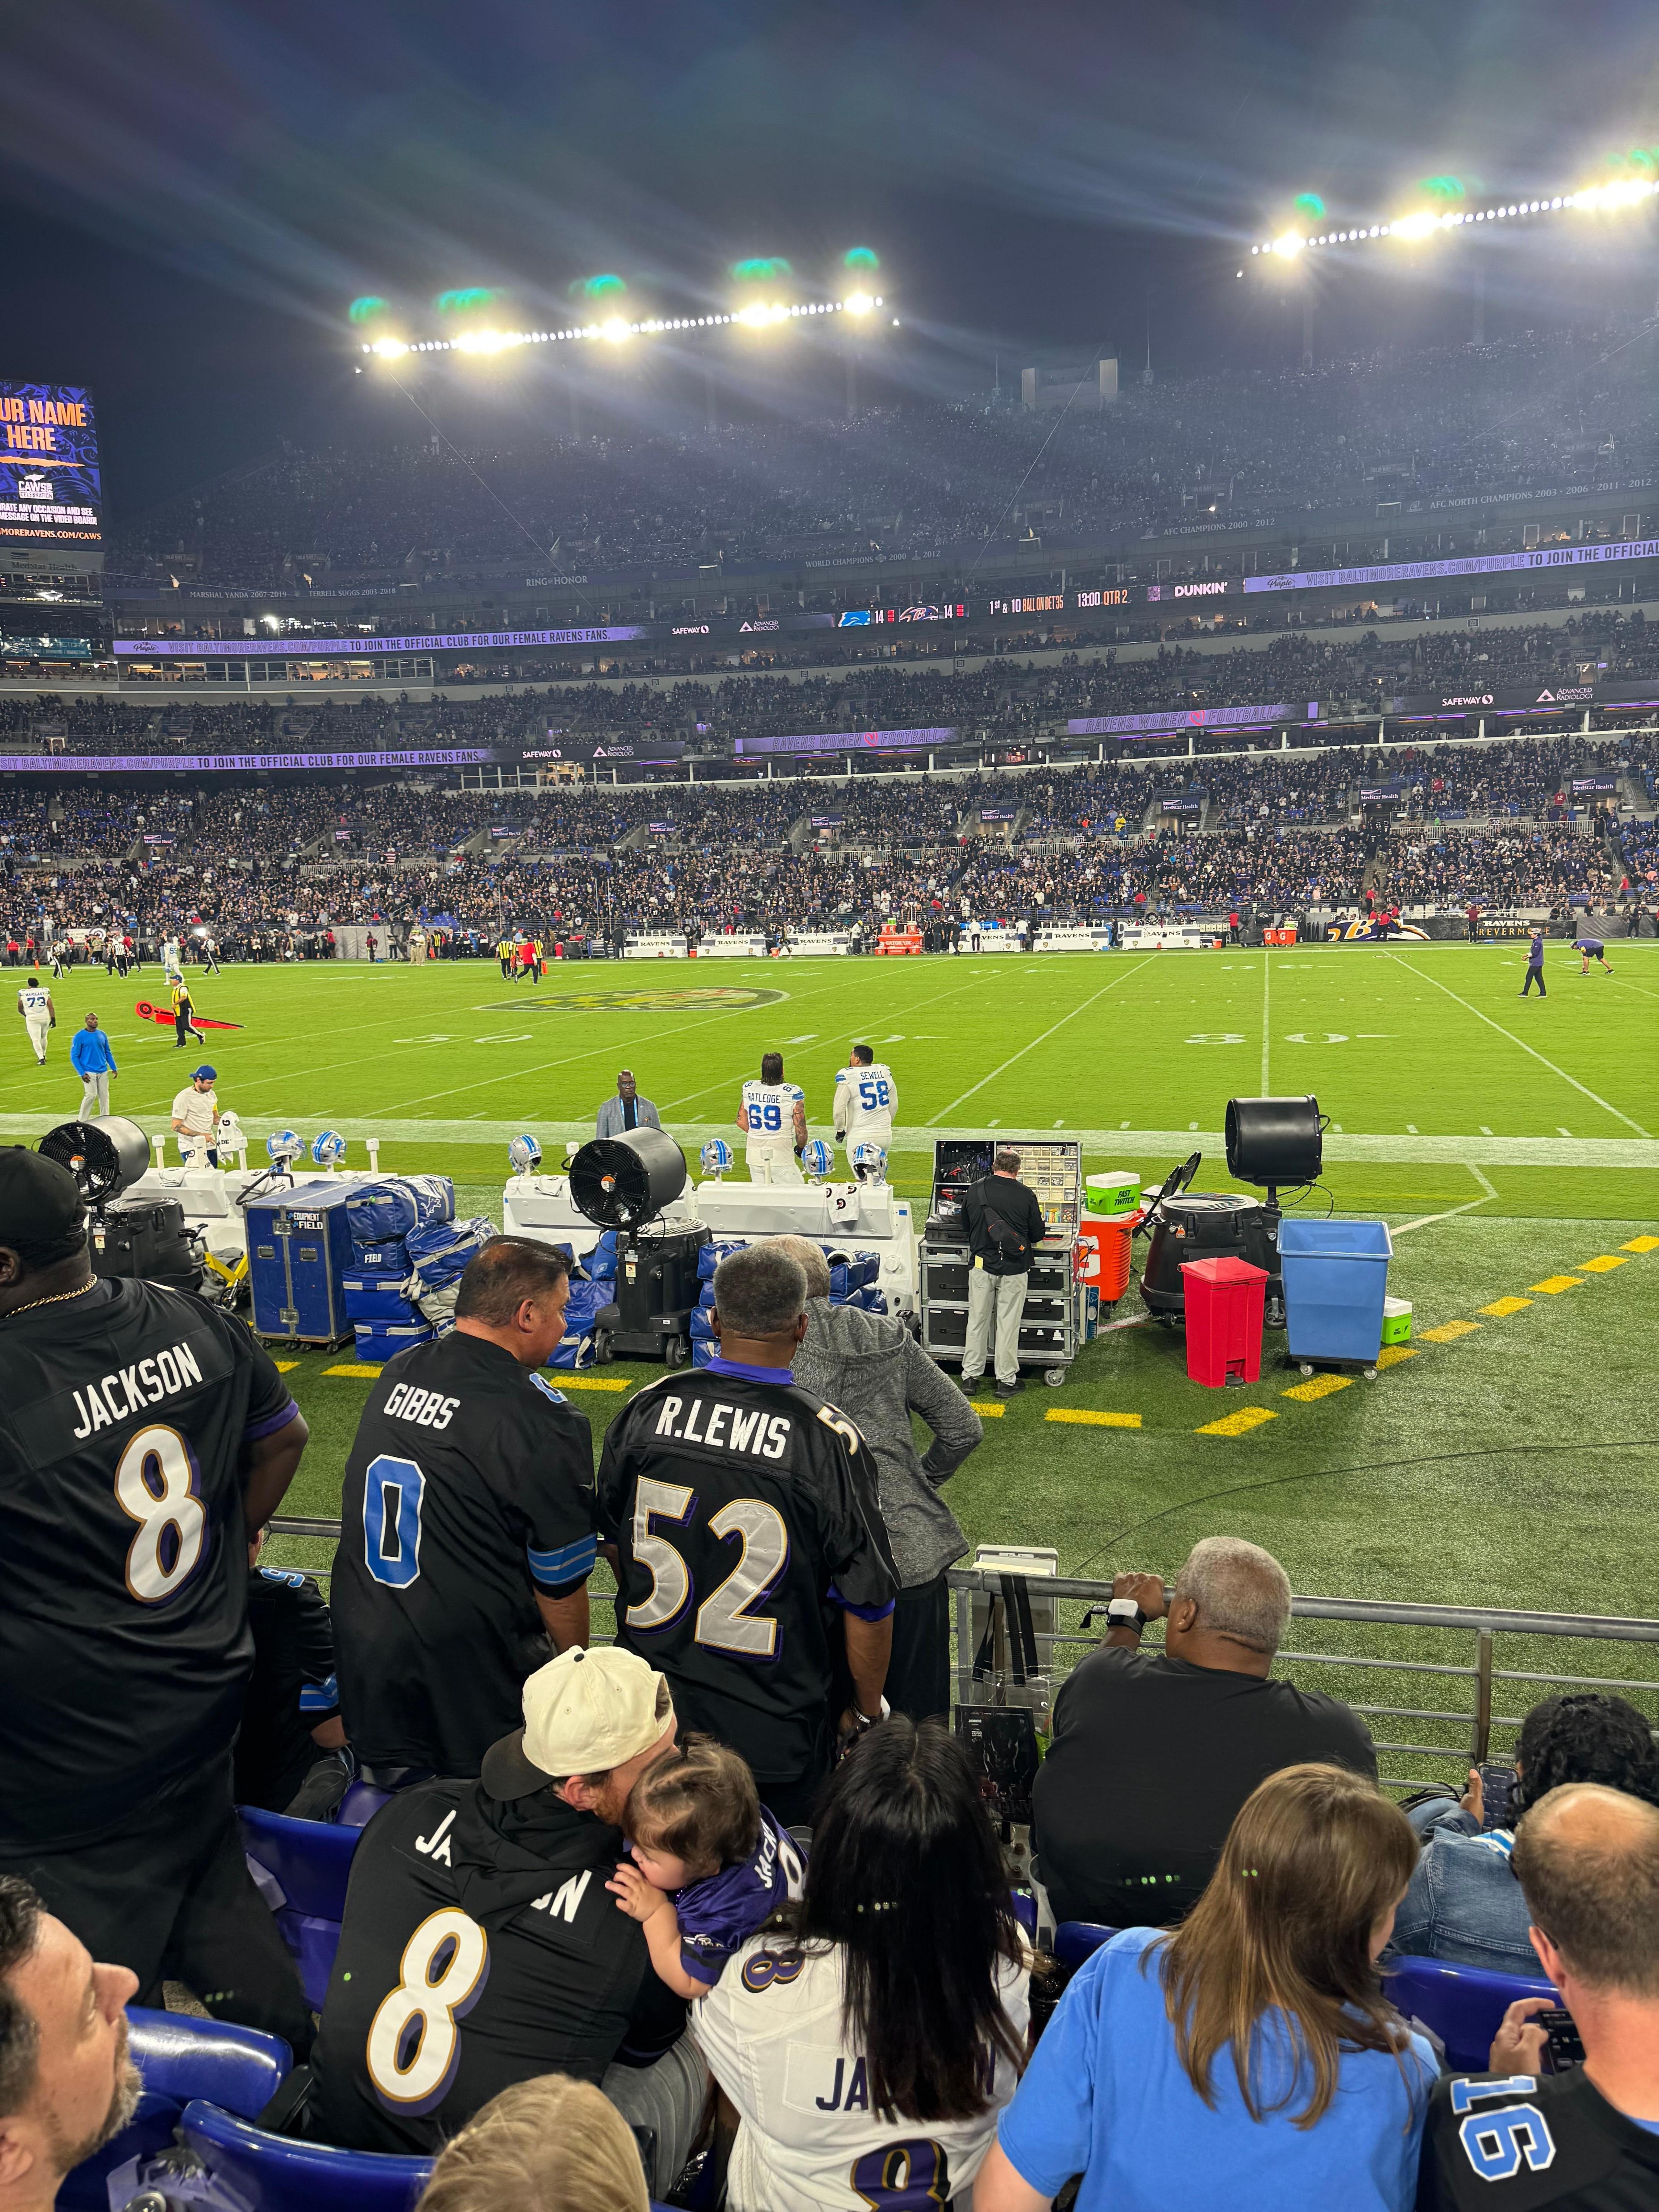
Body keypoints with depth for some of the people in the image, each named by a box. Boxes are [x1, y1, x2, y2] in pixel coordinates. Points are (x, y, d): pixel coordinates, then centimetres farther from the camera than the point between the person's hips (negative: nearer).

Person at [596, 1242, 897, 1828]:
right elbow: (868, 1603, -12)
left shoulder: (645, 1409, -9)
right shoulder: (830, 1440, -20)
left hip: (647, 1710, 3)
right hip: (772, 1730, -3)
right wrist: (868, 1710, 5)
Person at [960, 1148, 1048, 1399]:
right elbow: (1038, 1235, 1)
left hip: (982, 1266, 2)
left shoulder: (974, 1191, -1)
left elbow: (966, 1225, 14)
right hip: (1014, 1269, -2)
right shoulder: (1025, 1195, -8)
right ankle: (1007, 1380, 12)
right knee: (1008, 1324, 5)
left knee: (977, 1321, 11)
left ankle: (971, 1375, 16)